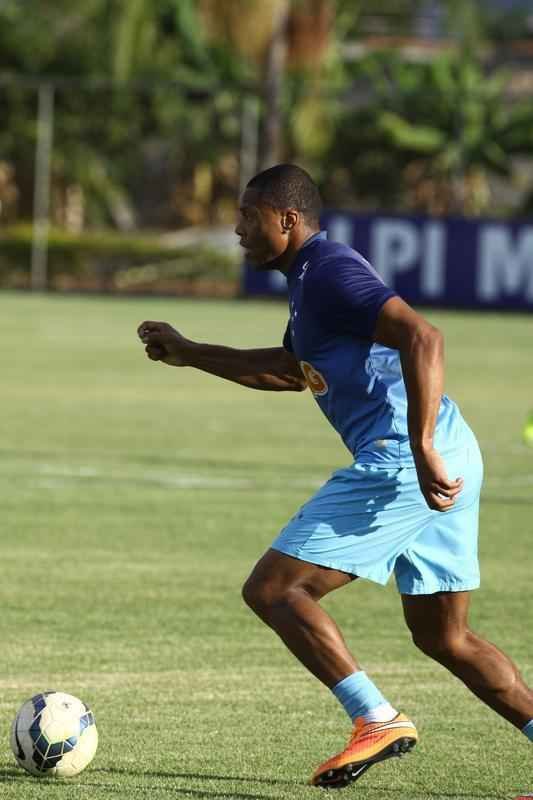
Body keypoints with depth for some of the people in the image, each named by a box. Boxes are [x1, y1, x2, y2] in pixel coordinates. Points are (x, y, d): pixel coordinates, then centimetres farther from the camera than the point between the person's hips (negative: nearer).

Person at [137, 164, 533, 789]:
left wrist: (422, 452, -29)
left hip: (399, 462, -10)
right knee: (443, 638, 15)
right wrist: (190, 354, 39)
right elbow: (292, 371, 39)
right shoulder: (313, 277, 21)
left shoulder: (331, 272, -11)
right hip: (452, 462, 10)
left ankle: (377, 720, -12)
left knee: (270, 589, -6)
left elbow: (423, 339, -25)